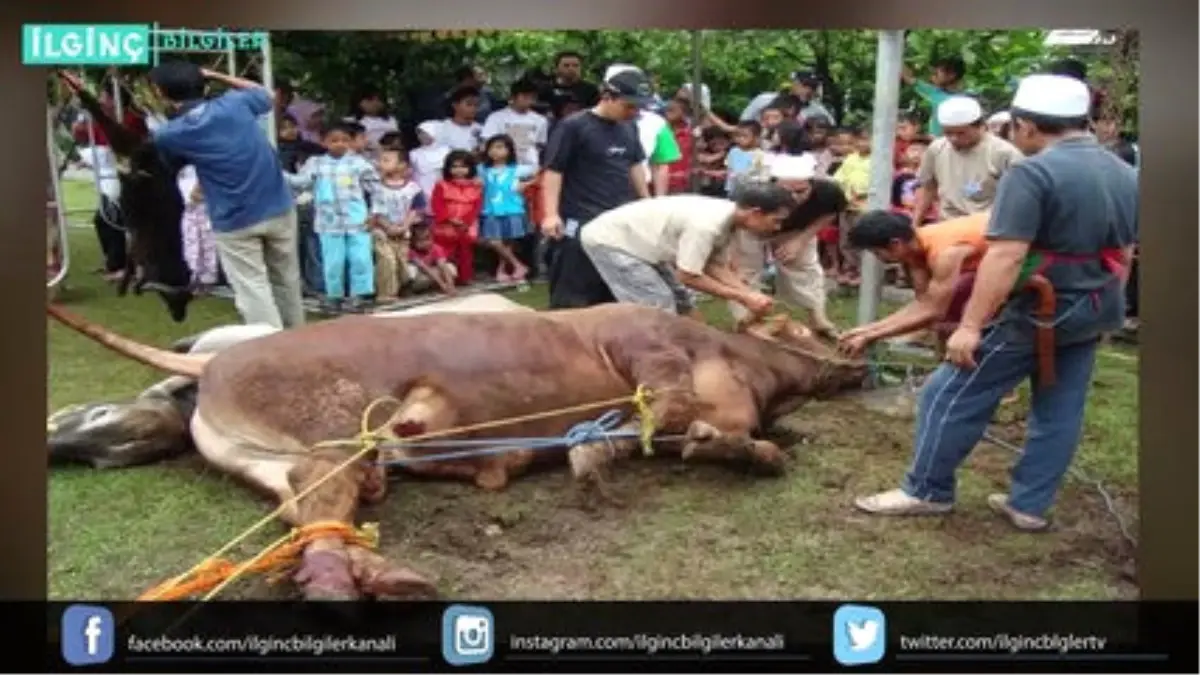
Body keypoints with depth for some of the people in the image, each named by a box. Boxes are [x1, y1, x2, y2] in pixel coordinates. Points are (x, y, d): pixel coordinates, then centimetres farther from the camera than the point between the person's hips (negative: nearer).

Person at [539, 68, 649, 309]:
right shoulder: (572, 126, -11)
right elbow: (553, 170, -13)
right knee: (573, 293, -3)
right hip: (581, 223, -7)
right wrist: (551, 214, -21)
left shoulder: (629, 127, 9)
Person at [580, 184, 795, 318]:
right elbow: (688, 276, -26)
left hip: (638, 242, 9)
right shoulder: (706, 224, -32)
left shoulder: (727, 217, -4)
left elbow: (717, 266, 3)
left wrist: (751, 294, -11)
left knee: (682, 303, 11)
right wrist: (743, 298, -20)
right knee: (660, 311, -13)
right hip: (608, 240, -9)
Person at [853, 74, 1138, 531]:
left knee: (954, 395, 3)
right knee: (1060, 411, 13)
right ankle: (1030, 505, 21)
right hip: (1095, 311, 8)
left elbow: (1006, 257, -27)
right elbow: (1122, 254, 15)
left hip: (1035, 310, -8)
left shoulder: (1033, 173, -20)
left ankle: (927, 491, 13)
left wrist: (970, 326, -26)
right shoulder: (1126, 175, 7)